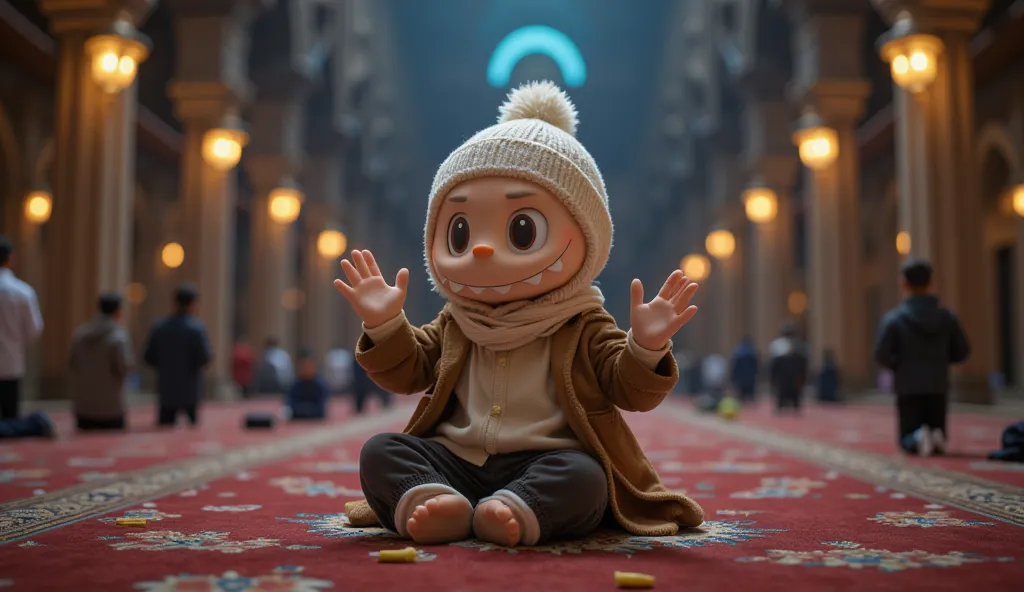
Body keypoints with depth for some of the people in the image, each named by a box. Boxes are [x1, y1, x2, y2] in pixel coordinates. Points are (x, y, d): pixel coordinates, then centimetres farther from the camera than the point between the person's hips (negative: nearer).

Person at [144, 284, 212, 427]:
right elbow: (204, 358, -16)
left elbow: (149, 357, 4)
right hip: (189, 391, -4)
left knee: (165, 426, 8)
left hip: (165, 389, 4)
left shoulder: (158, 327, 2)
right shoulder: (196, 328, -12)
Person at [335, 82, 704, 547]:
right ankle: (429, 502, -39)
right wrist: (384, 326, 2)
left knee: (582, 475, -34)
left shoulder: (582, 327, 4)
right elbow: (407, 372, 18)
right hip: (454, 461, 4)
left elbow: (630, 391, 0)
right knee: (380, 451, -16)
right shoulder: (454, 325, 14)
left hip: (546, 466, -3)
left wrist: (645, 348, -20)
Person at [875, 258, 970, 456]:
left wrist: (899, 365, 5)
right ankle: (938, 437, -18)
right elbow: (962, 351, 4)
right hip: (938, 387, 2)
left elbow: (882, 355, -14)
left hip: (908, 388, -2)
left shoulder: (894, 318, -9)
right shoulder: (947, 317, 1)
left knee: (907, 440, 10)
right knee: (939, 444, 15)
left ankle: (918, 439, -23)